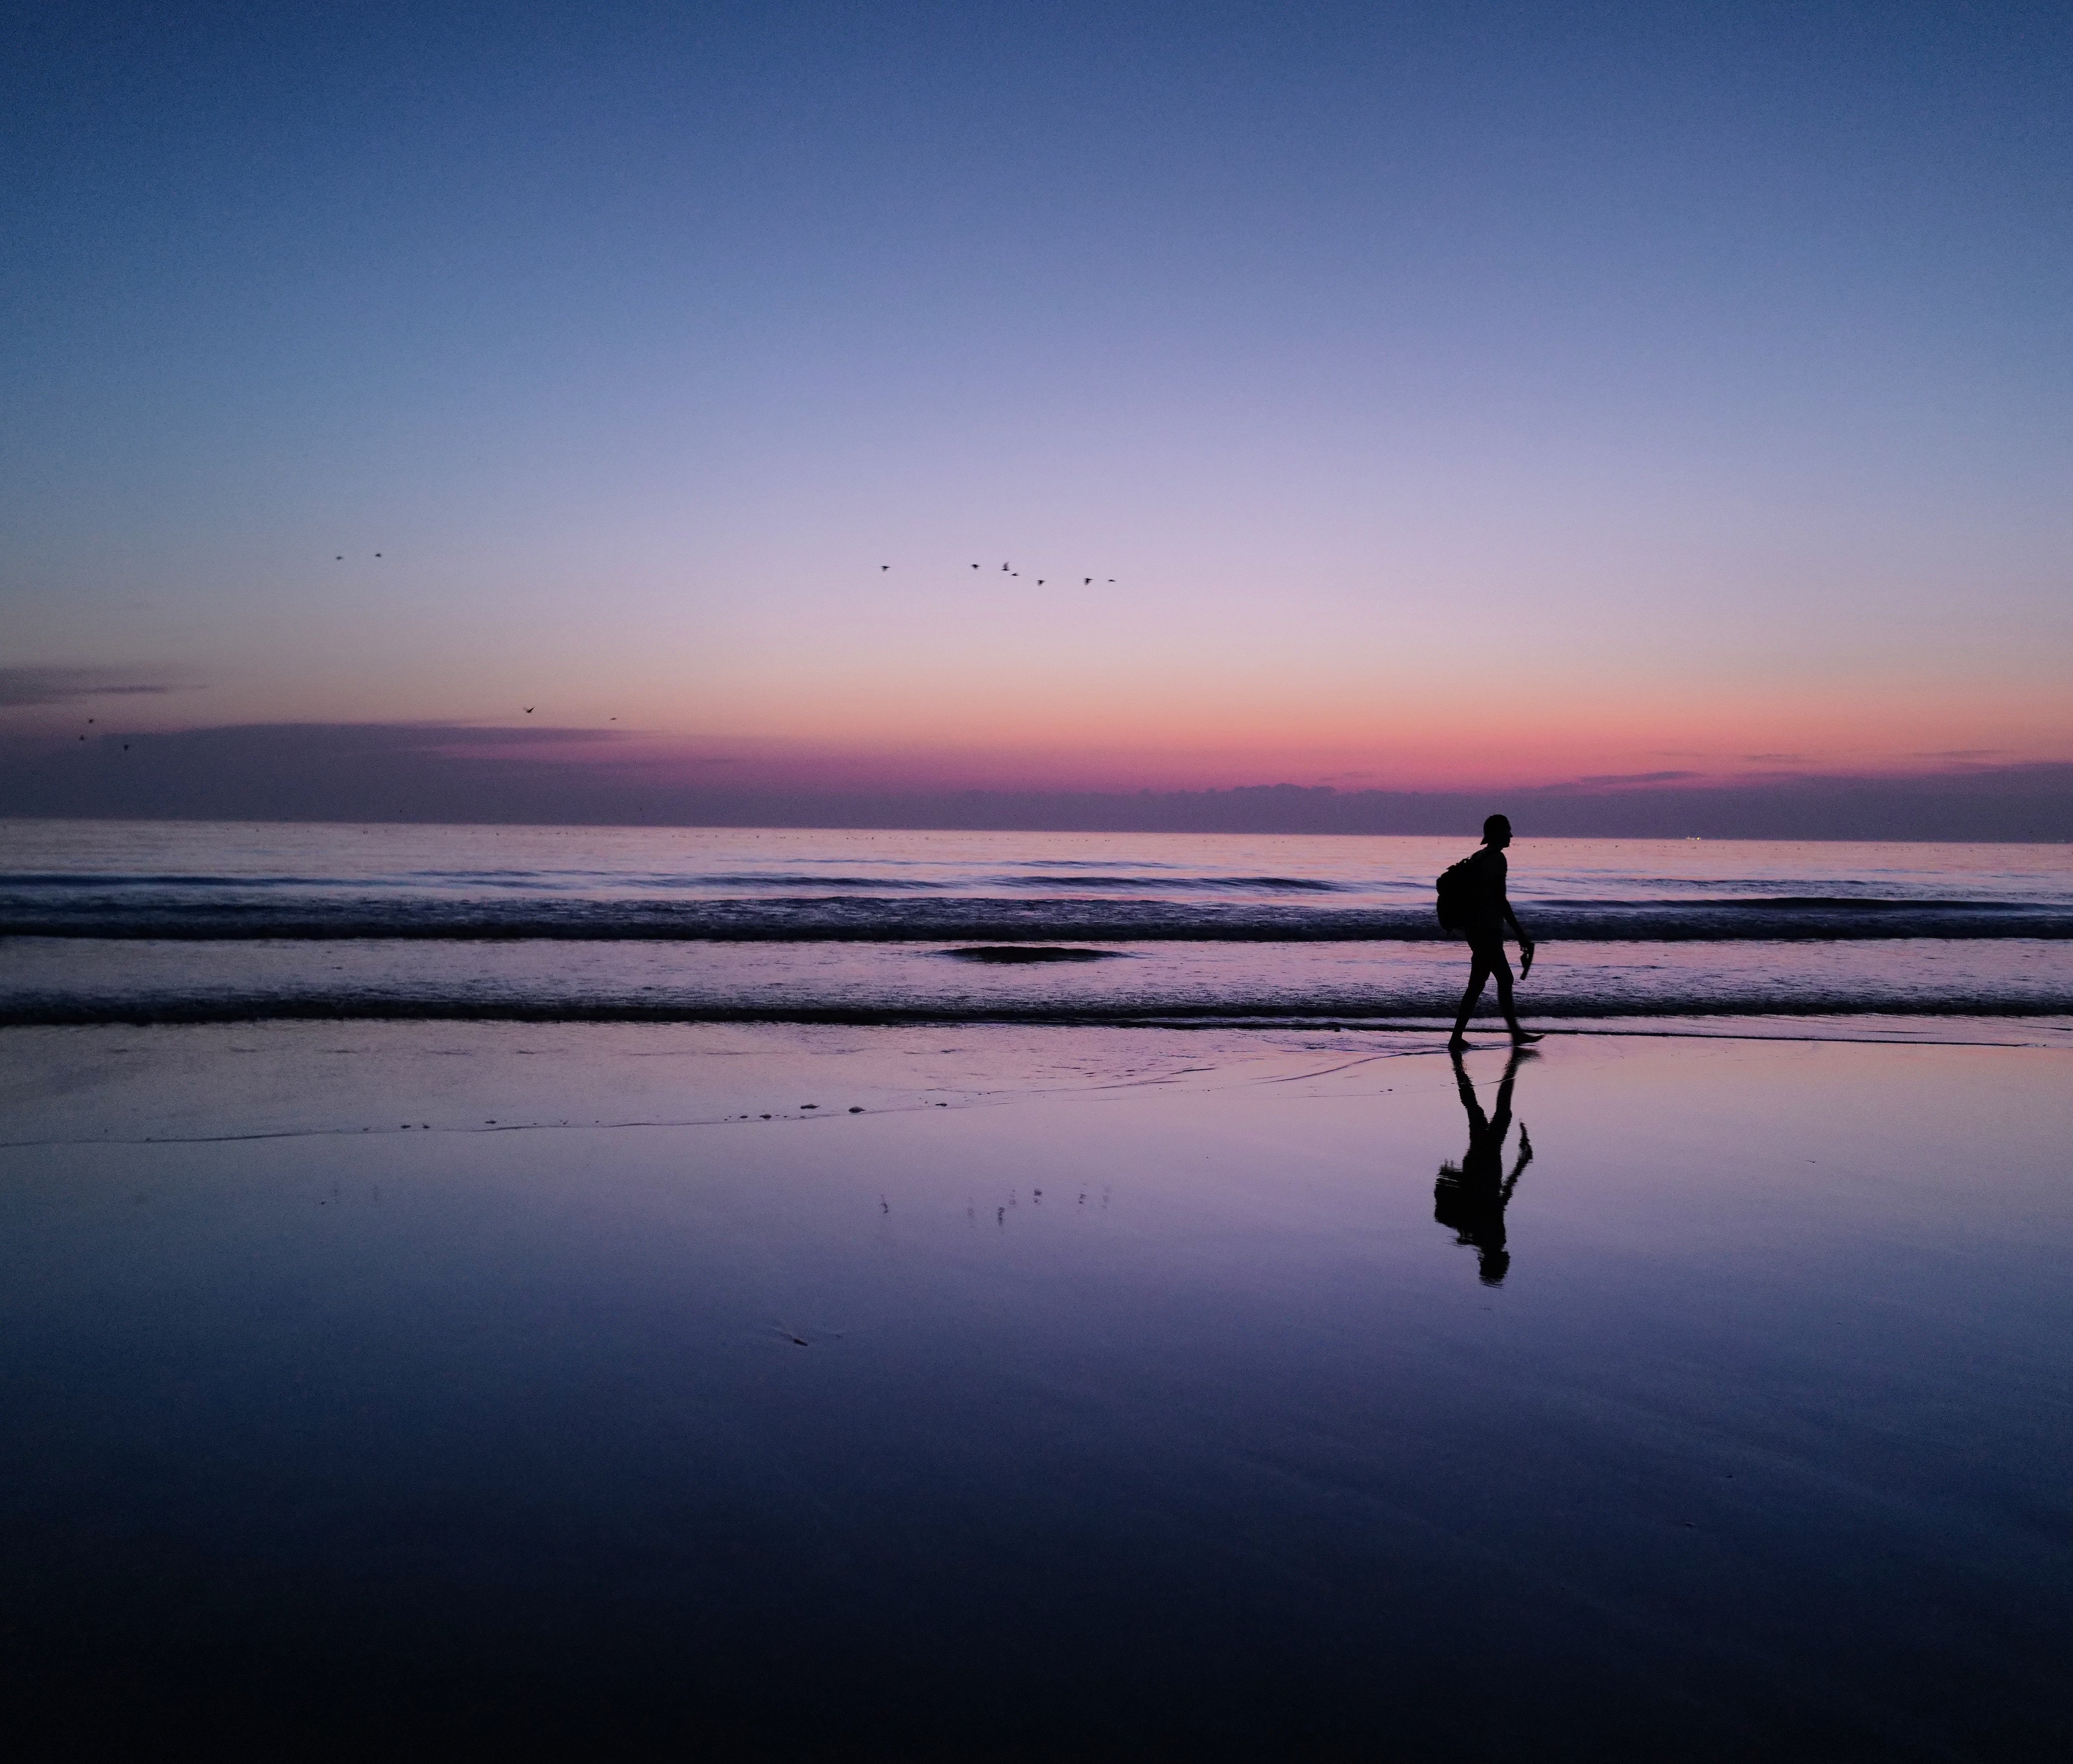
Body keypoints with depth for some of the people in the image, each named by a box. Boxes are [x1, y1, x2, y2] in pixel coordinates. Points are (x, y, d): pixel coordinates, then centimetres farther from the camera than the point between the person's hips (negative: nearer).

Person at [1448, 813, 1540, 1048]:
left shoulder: (1478, 858, 14)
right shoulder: (1497, 859, -13)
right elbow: (1500, 900, -18)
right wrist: (1520, 933, -14)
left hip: (1476, 929, 10)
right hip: (1489, 931, -10)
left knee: (1505, 979, 14)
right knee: (1477, 984, -6)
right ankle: (1457, 1036, -4)